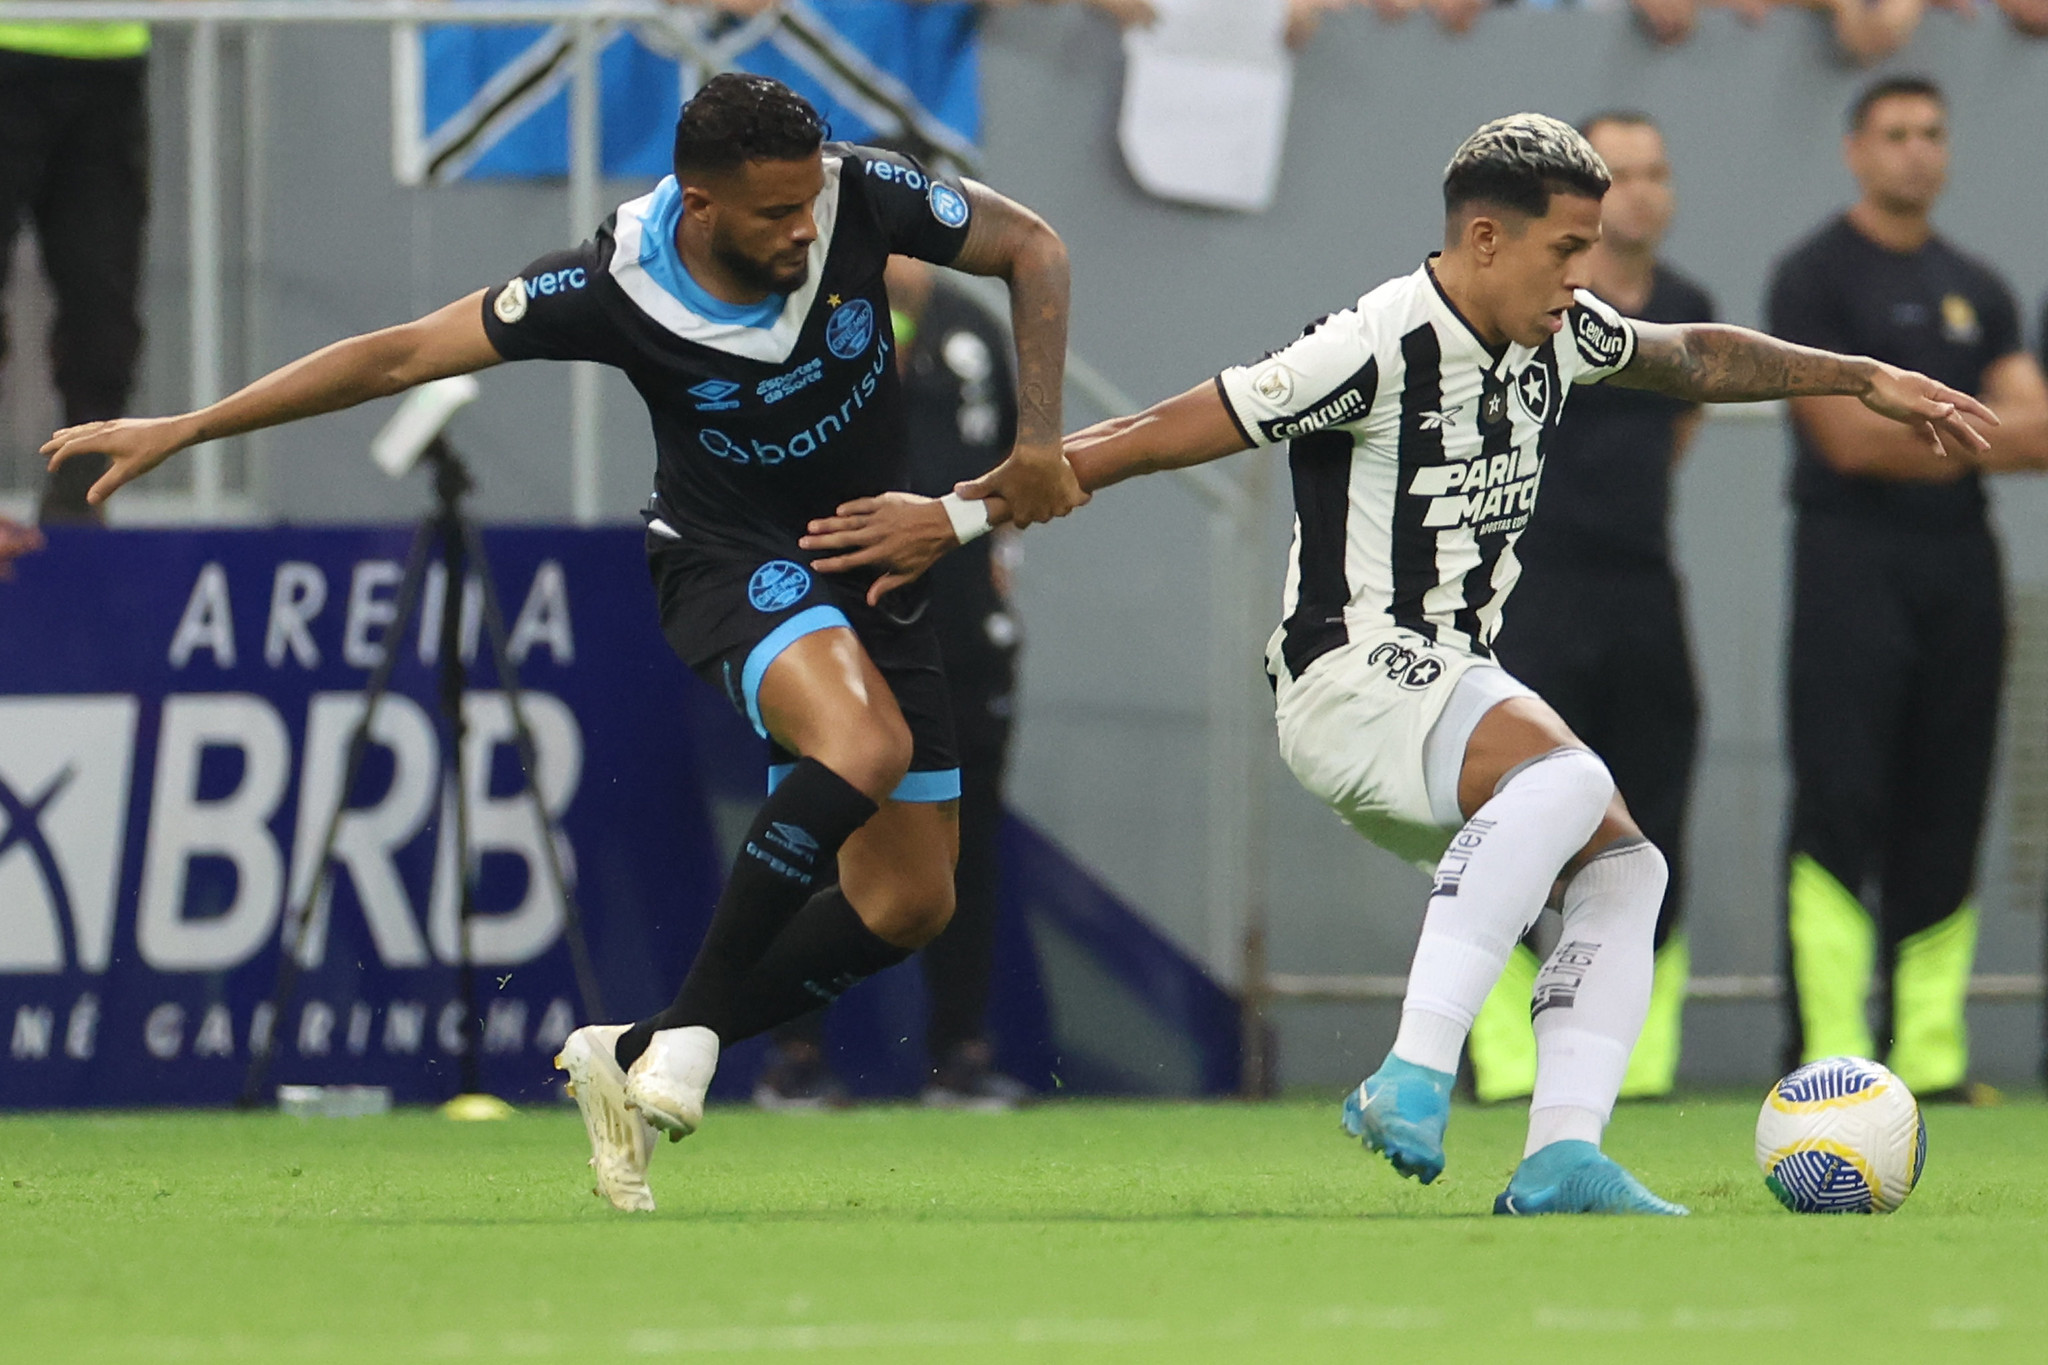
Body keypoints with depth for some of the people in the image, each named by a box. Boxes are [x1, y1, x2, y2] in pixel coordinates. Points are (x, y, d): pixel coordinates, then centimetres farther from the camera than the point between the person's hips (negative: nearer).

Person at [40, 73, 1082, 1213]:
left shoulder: (863, 197, -19)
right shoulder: (614, 286, -24)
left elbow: (1034, 248, -2)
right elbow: (404, 353, -16)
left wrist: (1039, 442, -9)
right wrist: (181, 430, -14)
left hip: (876, 565, 5)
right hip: (735, 555, -5)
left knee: (910, 902, 0)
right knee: (864, 746, -37)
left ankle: (633, 1057, 10)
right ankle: (689, 1027, -25)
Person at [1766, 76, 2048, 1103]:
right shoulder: (1816, 277, -1)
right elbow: (1848, 439, -10)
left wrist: (1919, 439, -10)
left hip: (1961, 559, 6)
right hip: (1853, 557, -6)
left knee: (1944, 816, 3)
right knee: (1840, 812, -12)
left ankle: (1930, 1055, 4)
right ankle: (1829, 1049, -13)